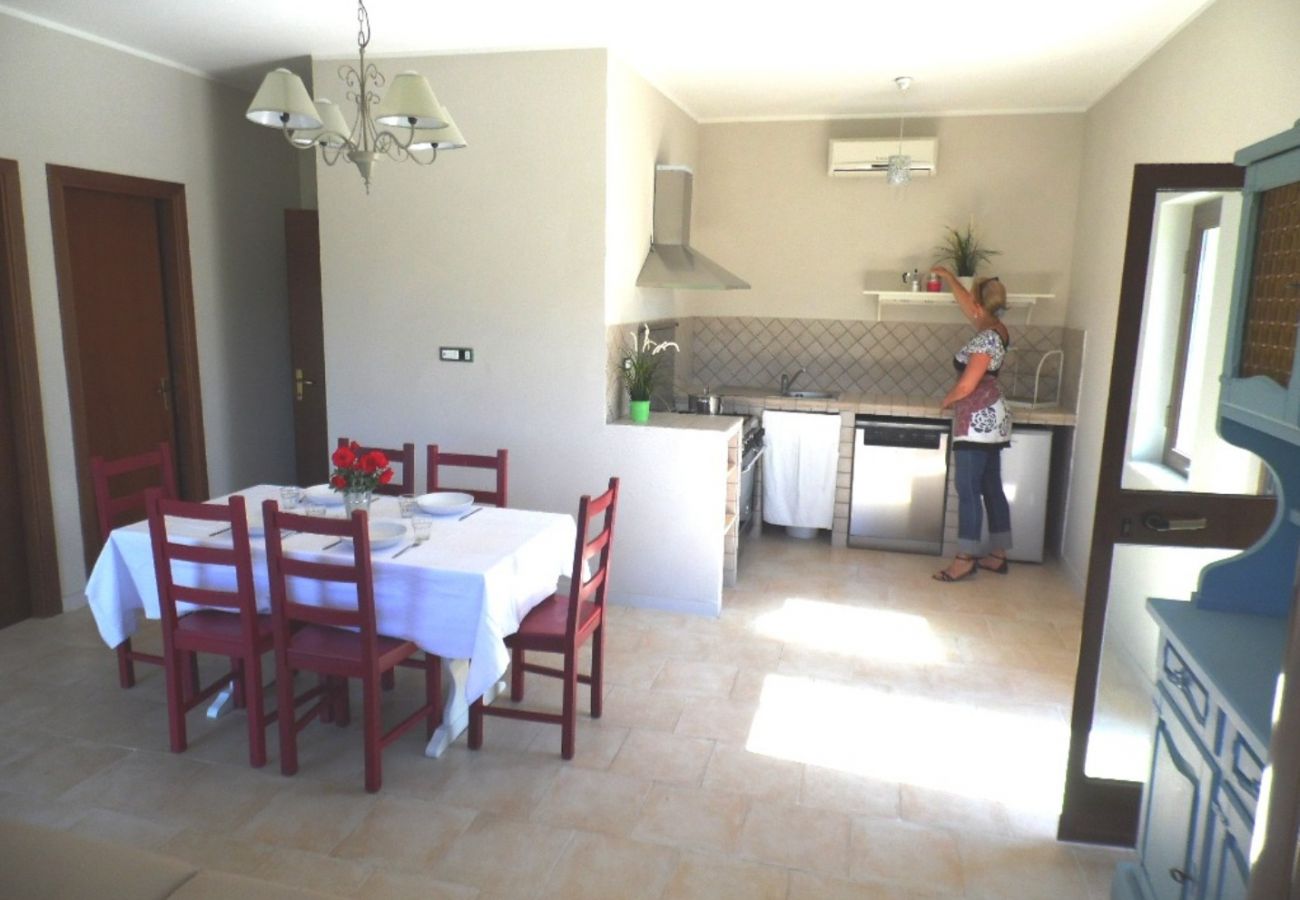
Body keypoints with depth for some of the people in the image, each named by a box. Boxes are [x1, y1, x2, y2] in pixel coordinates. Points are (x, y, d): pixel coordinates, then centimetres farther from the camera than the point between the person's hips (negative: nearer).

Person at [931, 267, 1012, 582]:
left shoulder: (987, 338, -18)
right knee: (991, 488, 12)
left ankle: (965, 560, -3)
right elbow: (966, 305, 28)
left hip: (978, 423, -10)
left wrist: (946, 400, -1)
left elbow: (967, 385, -20)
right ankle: (997, 556, 19)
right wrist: (949, 278, 36)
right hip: (990, 422, 10)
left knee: (968, 490, -6)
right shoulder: (994, 328, 10)